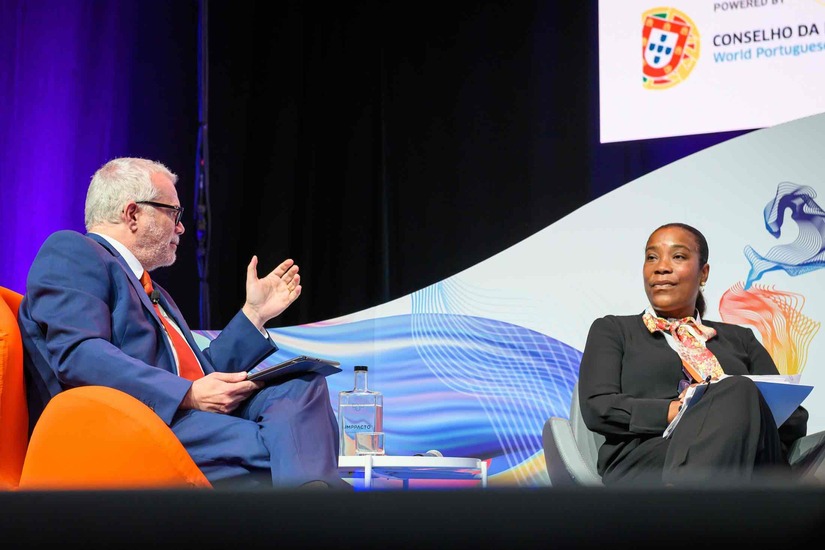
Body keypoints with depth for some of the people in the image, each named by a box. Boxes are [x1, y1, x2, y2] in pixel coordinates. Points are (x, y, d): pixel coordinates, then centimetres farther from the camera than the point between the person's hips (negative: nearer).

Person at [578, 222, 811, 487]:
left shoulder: (739, 338, 30)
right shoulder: (612, 330, 23)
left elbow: (795, 419, 19)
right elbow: (597, 408, 6)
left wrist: (743, 412, -4)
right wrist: (674, 411, -9)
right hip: (645, 463, -3)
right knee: (738, 392, -33)